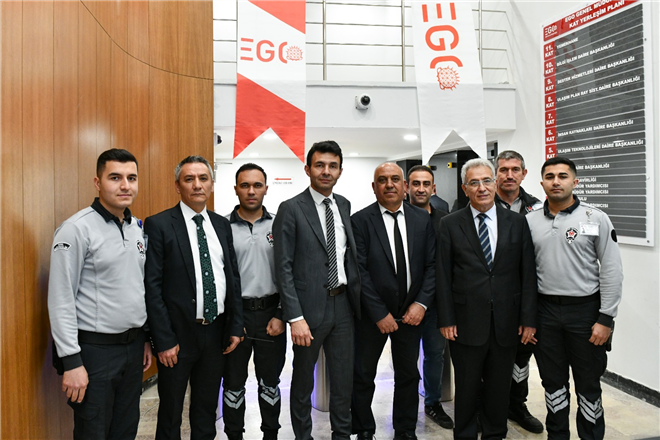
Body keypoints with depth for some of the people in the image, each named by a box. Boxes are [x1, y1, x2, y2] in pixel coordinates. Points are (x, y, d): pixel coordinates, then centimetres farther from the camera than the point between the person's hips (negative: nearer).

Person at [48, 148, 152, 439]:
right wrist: (71, 362, -16)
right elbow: (60, 301, -15)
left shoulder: (137, 227, 7)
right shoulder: (76, 229, -14)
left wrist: (147, 338, 14)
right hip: (95, 349, -6)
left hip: (134, 345, 7)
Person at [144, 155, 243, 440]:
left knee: (207, 410, 20)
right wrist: (164, 341, -15)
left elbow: (233, 277, 9)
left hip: (216, 332, 5)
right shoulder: (158, 225, -9)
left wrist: (236, 326, 4)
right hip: (178, 334, -4)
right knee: (171, 412, 13)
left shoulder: (222, 224, 7)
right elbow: (152, 286, -12)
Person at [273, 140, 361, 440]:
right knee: (303, 379, 14)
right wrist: (295, 317, -18)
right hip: (310, 307, -5)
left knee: (344, 378, 16)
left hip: (343, 304, 5)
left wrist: (357, 296, 6)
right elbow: (283, 267, -13)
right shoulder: (291, 209, -10)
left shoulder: (344, 206, 8)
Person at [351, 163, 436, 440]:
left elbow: (432, 264, 1)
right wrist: (380, 313, -14)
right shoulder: (360, 220, -9)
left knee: (408, 375, 16)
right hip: (372, 314, -3)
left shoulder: (422, 219, 2)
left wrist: (421, 303, -10)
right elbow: (359, 271, -13)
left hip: (411, 313, 3)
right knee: (363, 376, 11)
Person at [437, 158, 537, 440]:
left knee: (499, 388, 15)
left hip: (506, 323, 2)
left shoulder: (517, 223, 4)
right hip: (466, 323, -1)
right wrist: (446, 320, -6)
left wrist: (528, 319, -2)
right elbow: (443, 276, -2)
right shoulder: (450, 225, -1)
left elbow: (528, 274, 2)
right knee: (466, 389, 11)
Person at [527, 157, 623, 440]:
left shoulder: (596, 219, -5)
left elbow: (612, 271, -6)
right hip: (545, 311, 3)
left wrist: (606, 319, -10)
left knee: (588, 384, 10)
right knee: (552, 381, 15)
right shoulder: (530, 222, 3)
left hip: (585, 310, -2)